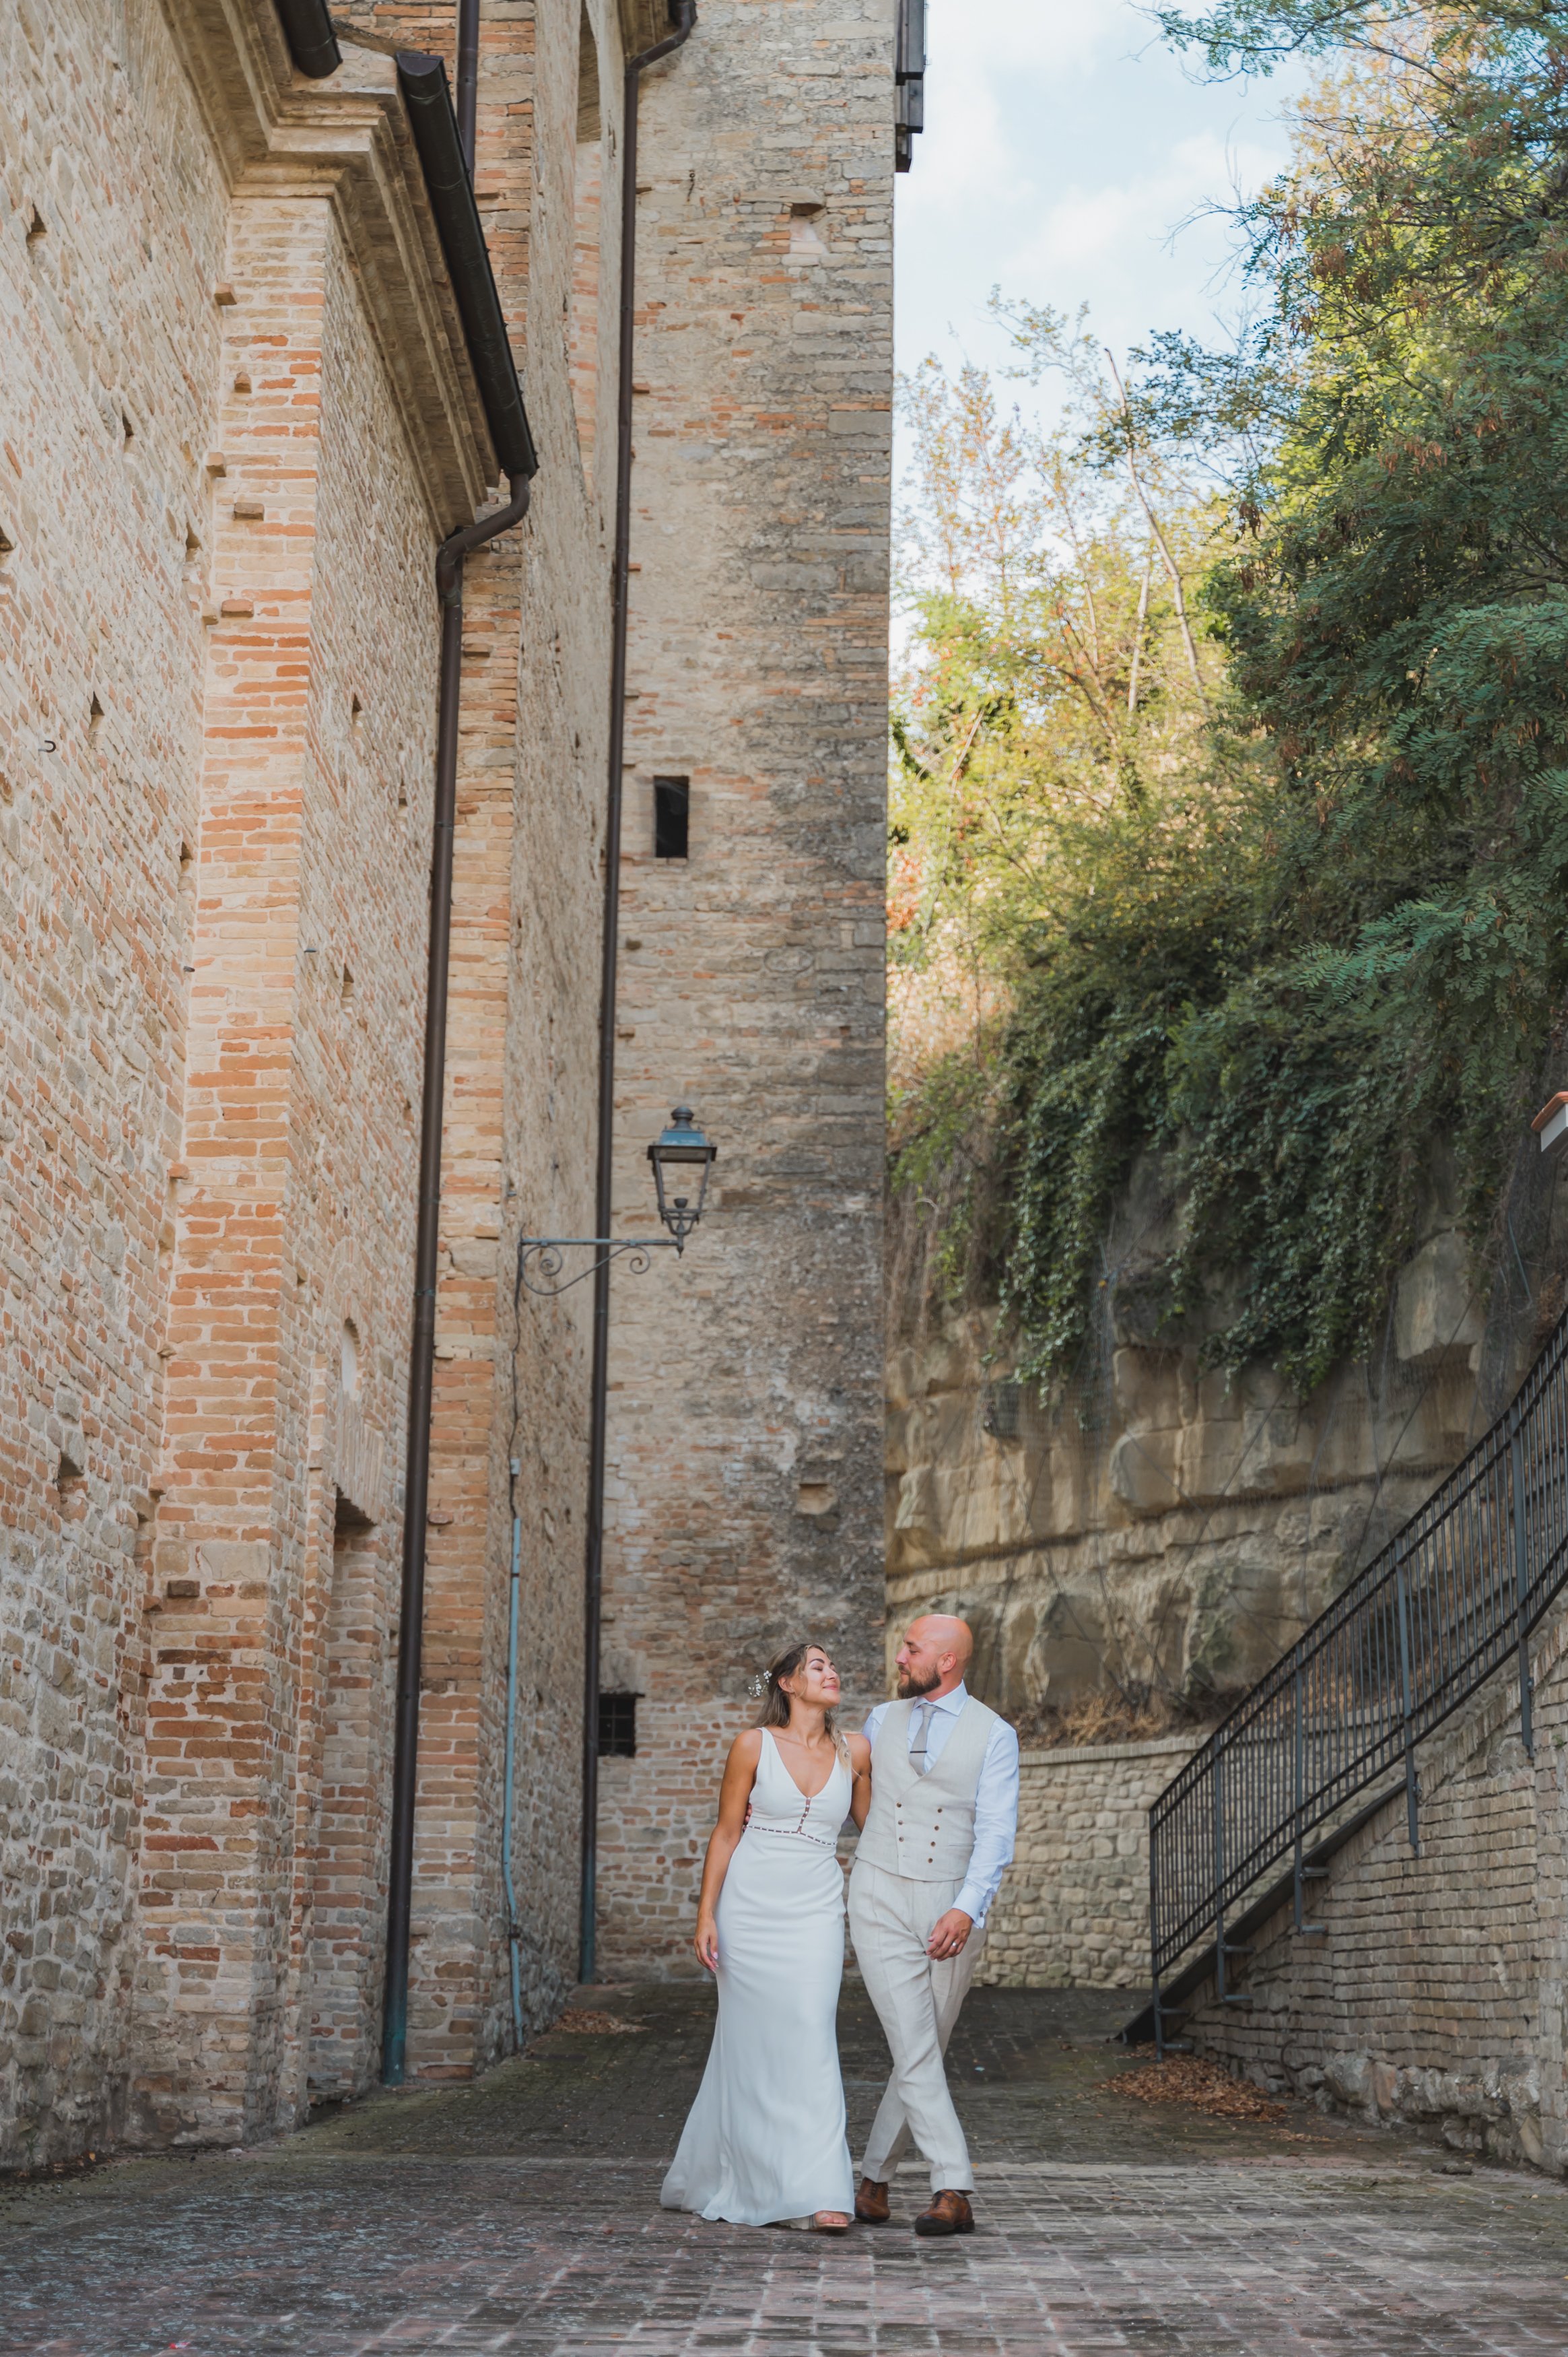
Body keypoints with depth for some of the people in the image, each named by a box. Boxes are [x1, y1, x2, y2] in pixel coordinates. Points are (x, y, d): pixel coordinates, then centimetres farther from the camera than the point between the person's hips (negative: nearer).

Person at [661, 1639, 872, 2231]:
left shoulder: (855, 1751, 5)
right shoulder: (753, 1745, -3)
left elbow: (872, 1823, 18)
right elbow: (726, 1833, 0)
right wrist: (705, 1915, -4)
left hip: (815, 1914, 1)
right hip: (750, 1909, -1)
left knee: (810, 2042, -10)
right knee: (749, 2046, 5)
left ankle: (819, 2193, -11)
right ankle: (720, 2177, 23)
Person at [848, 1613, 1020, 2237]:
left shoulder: (993, 1735, -1)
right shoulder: (881, 1721, 9)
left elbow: (995, 1833, -9)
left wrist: (967, 1909, -21)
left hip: (953, 1908, -1)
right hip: (882, 1903, 1)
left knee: (926, 2052, 7)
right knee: (915, 2051, -11)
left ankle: (875, 2178, 22)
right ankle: (953, 2192, -11)